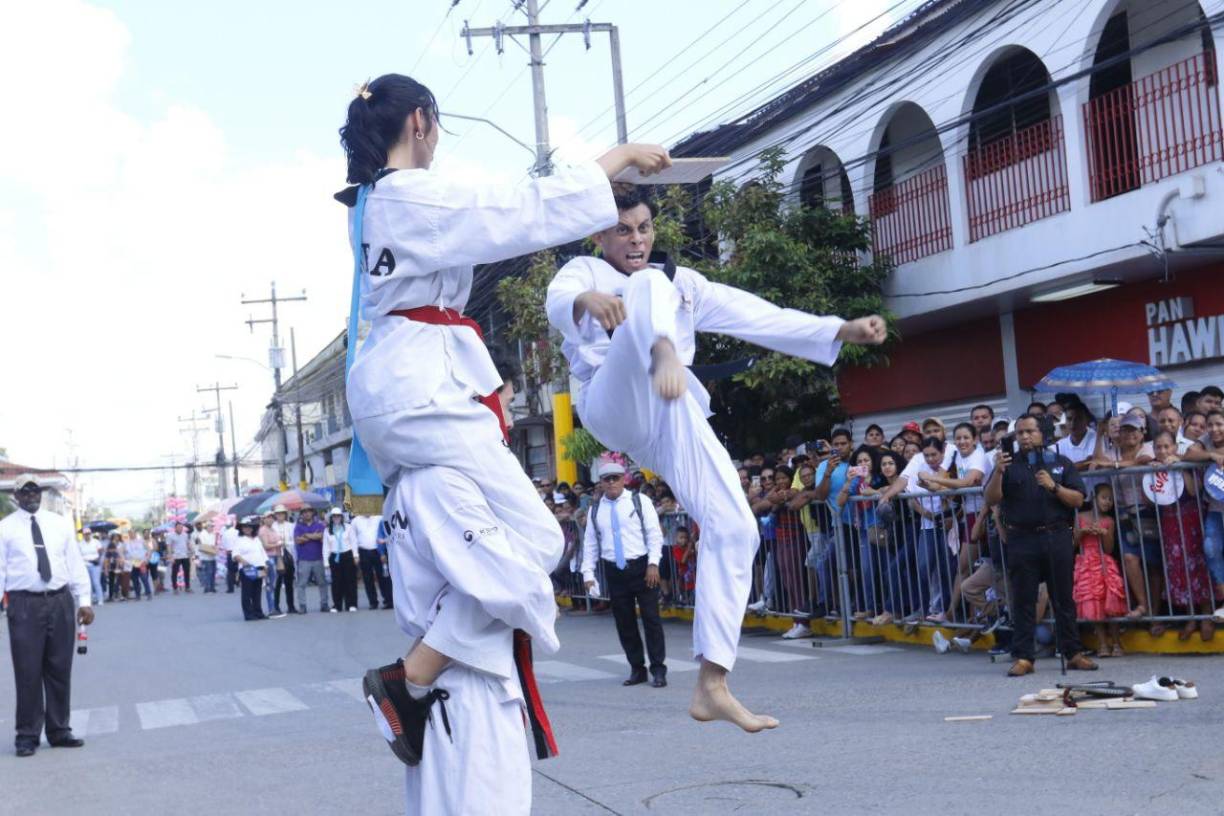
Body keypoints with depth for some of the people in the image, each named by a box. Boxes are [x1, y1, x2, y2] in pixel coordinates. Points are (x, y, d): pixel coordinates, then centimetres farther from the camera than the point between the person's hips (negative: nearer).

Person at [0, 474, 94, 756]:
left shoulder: (59, 524, 11)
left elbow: (75, 562, 10)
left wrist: (84, 600, 3)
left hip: (60, 602, 3)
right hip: (25, 604, -3)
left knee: (60, 670, 9)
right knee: (28, 672, -2)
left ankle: (59, 731, 20)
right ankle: (27, 736, 10)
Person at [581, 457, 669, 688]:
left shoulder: (640, 502, 0)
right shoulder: (595, 510, 9)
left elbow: (654, 534, -3)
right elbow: (590, 543, 11)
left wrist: (653, 564, -12)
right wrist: (588, 573, 4)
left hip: (641, 567, -3)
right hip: (614, 571, 3)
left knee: (651, 618, -3)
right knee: (624, 622, 7)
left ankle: (658, 669, 3)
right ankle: (637, 669, 16)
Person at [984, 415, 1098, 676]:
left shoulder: (1060, 463, 10)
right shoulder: (1010, 464, 10)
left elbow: (1078, 500, 2)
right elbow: (991, 499, -1)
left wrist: (1054, 487, -13)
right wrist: (998, 473, -16)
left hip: (1057, 537, 0)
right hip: (1022, 540, 0)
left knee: (1064, 598, 5)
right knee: (1023, 600, 0)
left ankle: (1074, 653, 10)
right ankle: (1023, 657, 2)